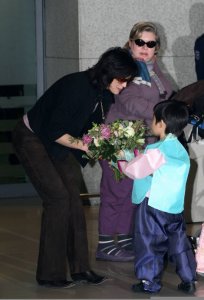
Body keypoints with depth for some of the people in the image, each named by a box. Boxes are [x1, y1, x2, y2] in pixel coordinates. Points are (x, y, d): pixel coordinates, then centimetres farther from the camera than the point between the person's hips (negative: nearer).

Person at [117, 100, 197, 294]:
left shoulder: (156, 151, -15)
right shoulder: (181, 152, 10)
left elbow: (136, 170, -11)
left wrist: (122, 163, 8)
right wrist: (136, 156, 20)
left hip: (153, 206, -7)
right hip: (176, 207, 7)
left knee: (150, 243, 2)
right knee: (179, 242, 14)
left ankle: (150, 281, 6)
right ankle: (188, 279, 16)